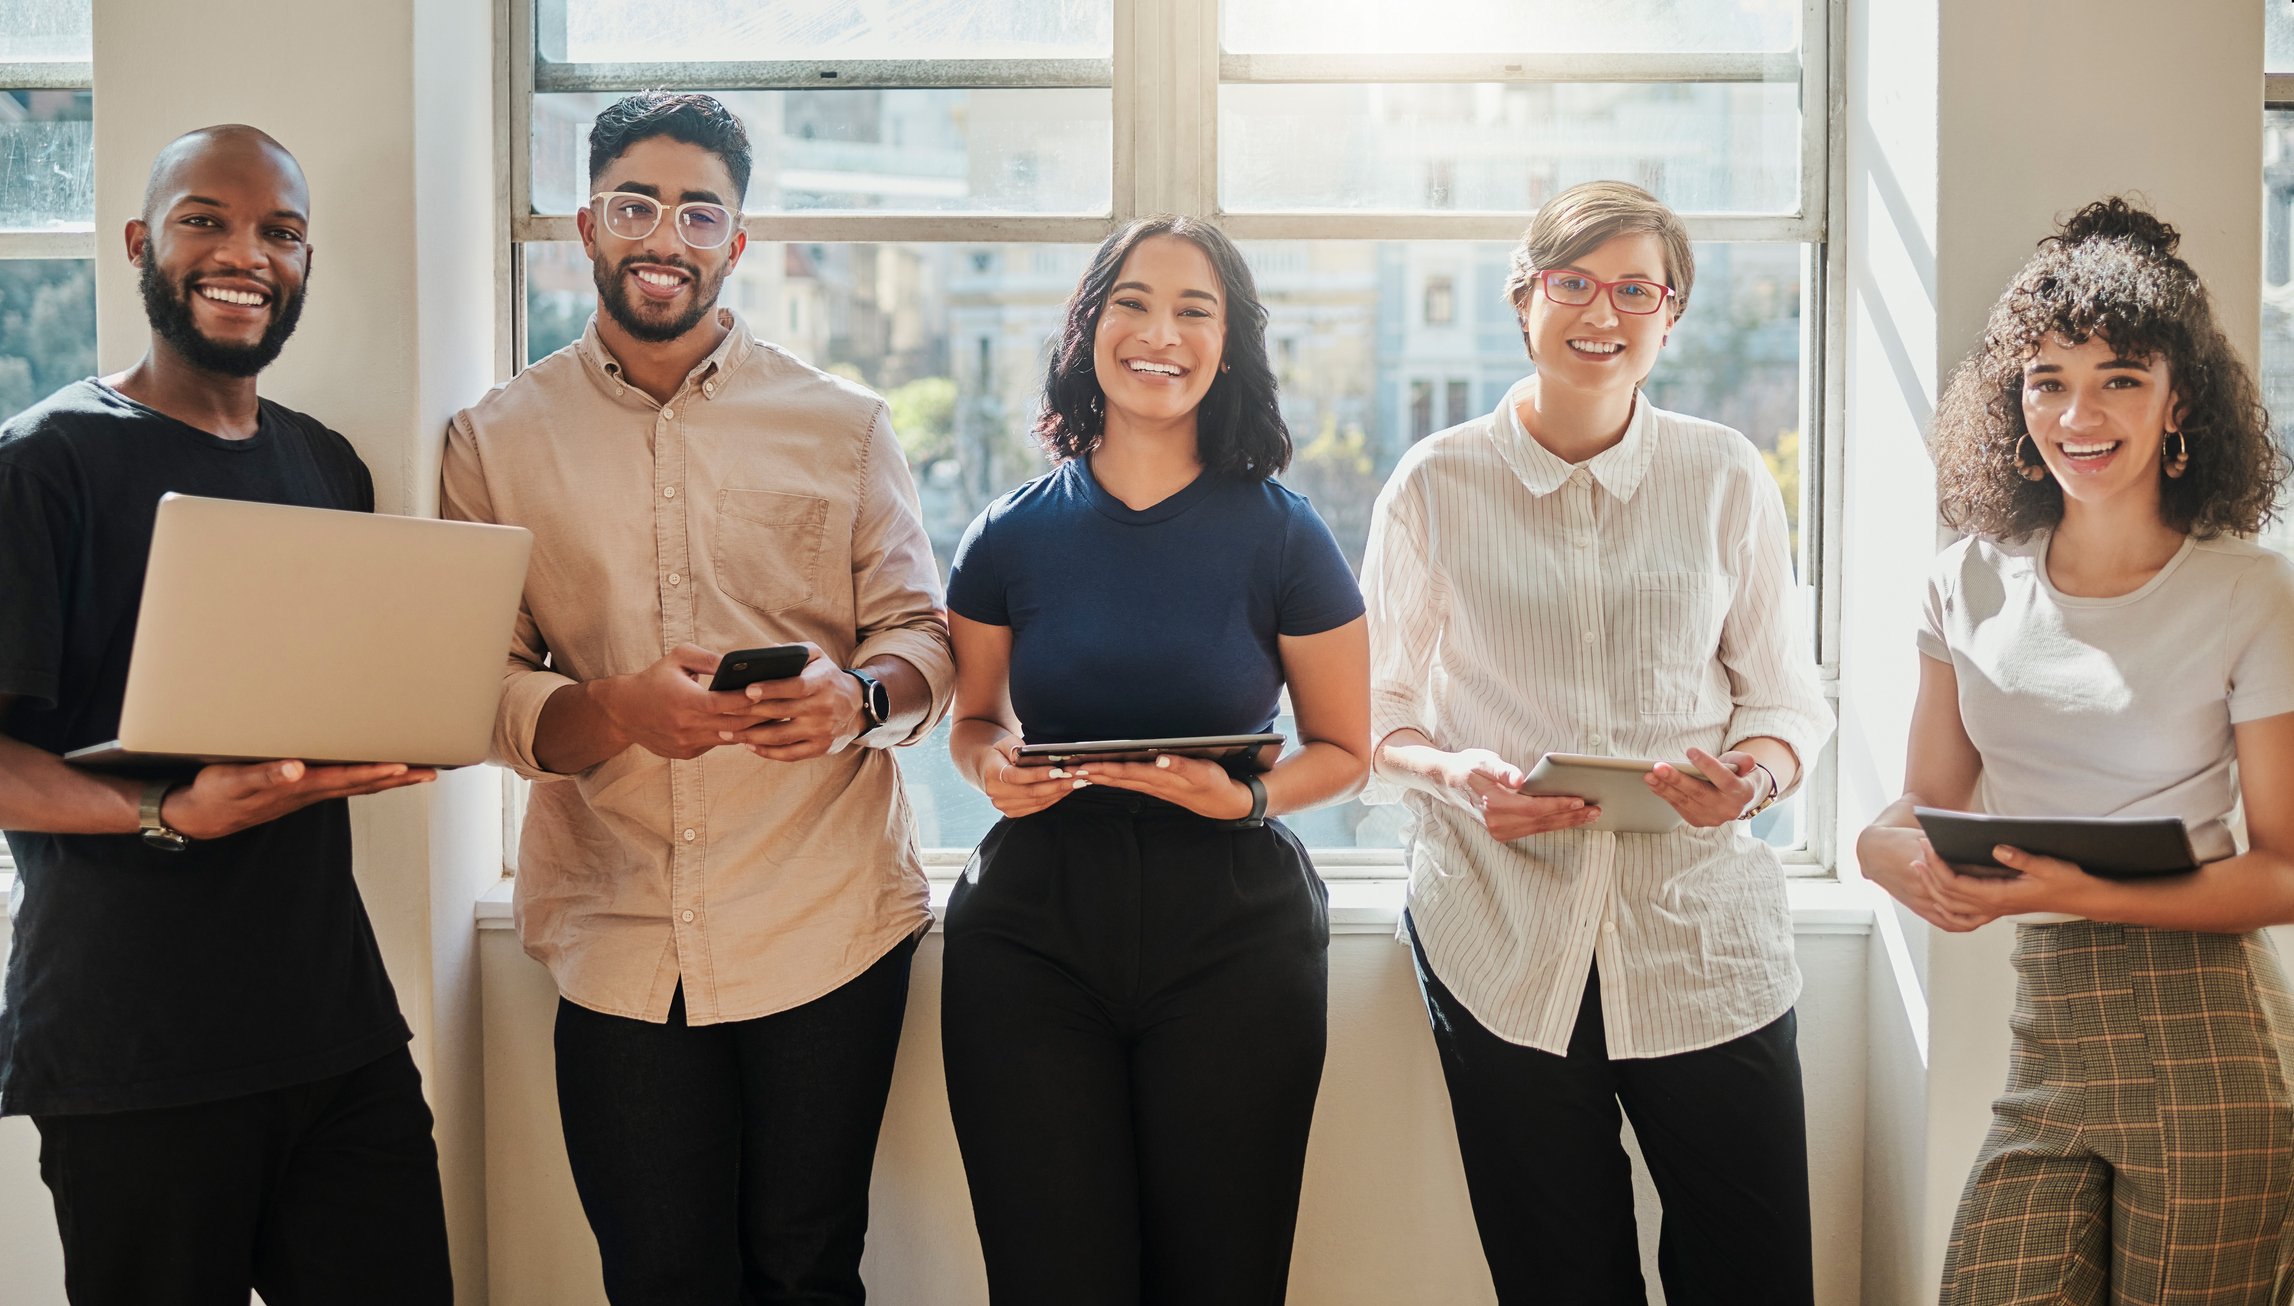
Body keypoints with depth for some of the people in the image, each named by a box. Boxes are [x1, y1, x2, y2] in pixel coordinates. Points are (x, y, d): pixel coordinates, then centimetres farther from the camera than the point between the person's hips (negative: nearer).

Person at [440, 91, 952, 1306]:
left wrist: (857, 697, -15)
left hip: (826, 928, 0)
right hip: (618, 941, 0)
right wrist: (614, 714, -18)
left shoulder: (840, 423, 7)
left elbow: (920, 634, 8)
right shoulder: (498, 439, 6)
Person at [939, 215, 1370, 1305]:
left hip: (1232, 928, -1)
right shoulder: (1015, 533, 3)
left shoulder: (1280, 535, -1)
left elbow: (1343, 750, 5)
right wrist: (993, 768, -7)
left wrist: (1245, 795, -15)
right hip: (1034, 922, 1)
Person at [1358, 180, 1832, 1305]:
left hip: (1701, 927, 1)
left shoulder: (1726, 479, 5)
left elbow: (1786, 693, 9)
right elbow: (1377, 710, 6)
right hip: (1502, 933, 0)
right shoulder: (1436, 484, 2)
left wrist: (1754, 777, -13)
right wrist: (1459, 778, -14)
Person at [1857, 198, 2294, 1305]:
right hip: (2046, 1040, 3)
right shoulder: (1975, 583, 8)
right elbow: (1927, 802, 12)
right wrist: (1894, 853, -12)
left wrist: (2085, 893, -18)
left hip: (2205, 1047, -3)